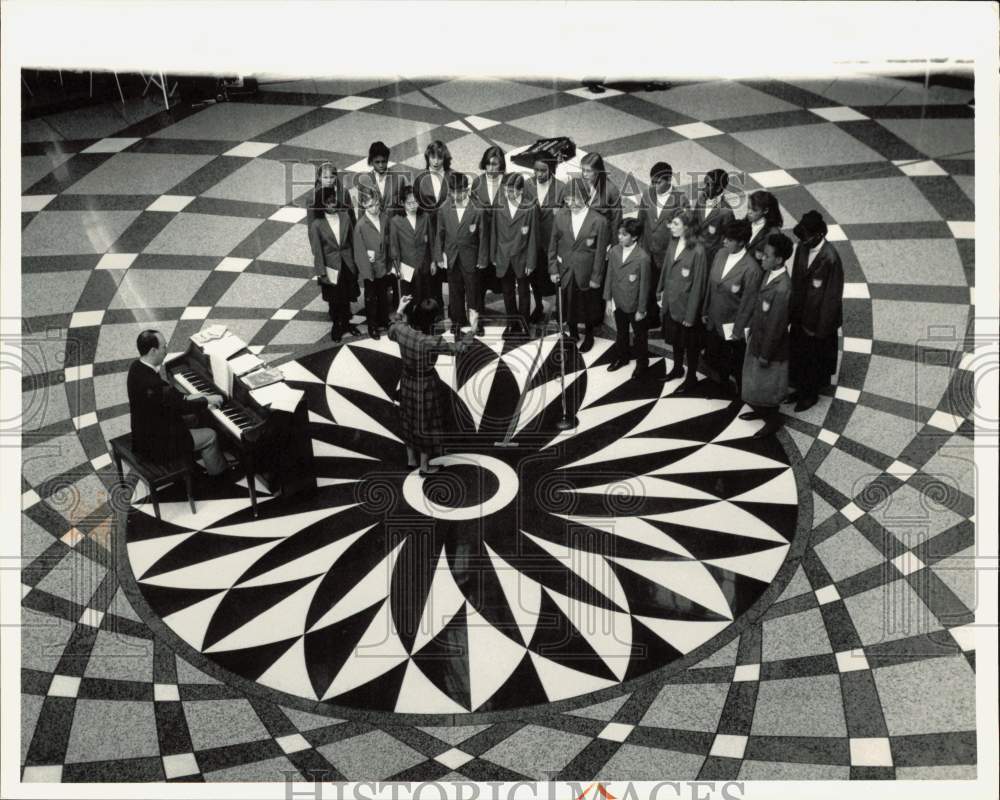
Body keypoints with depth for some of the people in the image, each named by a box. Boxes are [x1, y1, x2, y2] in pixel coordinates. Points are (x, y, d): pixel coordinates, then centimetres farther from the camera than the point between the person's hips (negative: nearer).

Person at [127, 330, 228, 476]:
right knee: (210, 436, 3)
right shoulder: (150, 383, -34)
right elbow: (179, 407, -23)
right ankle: (219, 476, 24)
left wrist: (188, 397, 2)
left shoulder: (138, 366, -5)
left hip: (144, 432, 10)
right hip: (156, 444, -9)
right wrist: (207, 400, -10)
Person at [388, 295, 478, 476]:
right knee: (425, 424, 16)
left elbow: (391, 331, 7)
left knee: (409, 420, 26)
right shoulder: (430, 342, -35)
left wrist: (399, 310, 15)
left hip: (407, 383, 6)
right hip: (425, 386, -6)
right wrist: (472, 326, -15)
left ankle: (411, 458, 46)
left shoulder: (401, 330, -19)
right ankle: (424, 466, 34)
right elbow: (459, 347, -25)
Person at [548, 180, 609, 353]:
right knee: (567, 305, 17)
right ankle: (573, 333, 41)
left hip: (585, 274, -2)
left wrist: (596, 278, -8)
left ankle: (589, 336, 39)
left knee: (587, 306, 16)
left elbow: (600, 252, -11)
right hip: (565, 272, 3)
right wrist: (553, 269, 0)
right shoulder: (560, 215, -8)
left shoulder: (599, 221, -18)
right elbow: (553, 244, 1)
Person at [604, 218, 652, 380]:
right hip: (618, 302, 4)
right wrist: (608, 299, 2)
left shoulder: (642, 257, -23)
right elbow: (610, 276, 1)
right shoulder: (614, 251, -8)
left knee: (639, 336, 16)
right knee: (621, 333, 24)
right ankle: (621, 357, 45)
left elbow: (644, 285, -17)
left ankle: (642, 363, 36)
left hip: (635, 305, -4)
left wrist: (641, 310, -12)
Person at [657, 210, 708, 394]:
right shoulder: (673, 243, -3)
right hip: (670, 302, 6)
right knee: (675, 339, 24)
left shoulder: (698, 250, -22)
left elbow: (698, 284, -19)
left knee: (690, 344, 13)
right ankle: (677, 368, 45)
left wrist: (691, 315, -16)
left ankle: (691, 377, 30)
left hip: (686, 305, -6)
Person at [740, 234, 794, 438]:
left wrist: (766, 354, -17)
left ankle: (772, 420, 32)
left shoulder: (782, 288, -32)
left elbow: (776, 324, -25)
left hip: (770, 344, -8)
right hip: (757, 337, 8)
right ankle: (760, 410, 47)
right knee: (755, 380, 25)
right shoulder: (769, 274, -5)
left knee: (767, 385, 12)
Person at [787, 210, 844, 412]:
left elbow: (832, 297, -22)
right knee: (798, 355, 21)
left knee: (815, 358, 15)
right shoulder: (802, 248, -8)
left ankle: (811, 394, 37)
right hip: (800, 315, 6)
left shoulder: (830, 258, -28)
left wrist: (820, 329, -16)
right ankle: (801, 389, 42)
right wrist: (793, 313, 8)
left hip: (818, 319, -6)